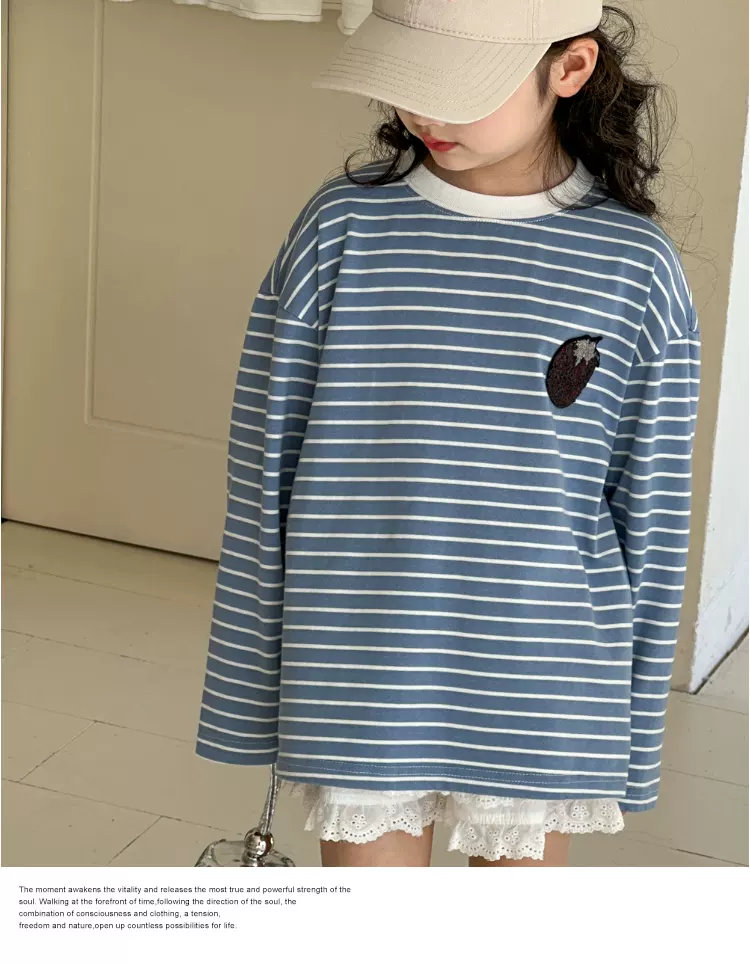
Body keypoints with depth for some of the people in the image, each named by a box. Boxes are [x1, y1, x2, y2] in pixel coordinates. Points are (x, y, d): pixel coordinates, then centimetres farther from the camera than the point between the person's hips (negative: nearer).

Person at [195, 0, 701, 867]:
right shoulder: (344, 228, -7)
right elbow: (263, 475, -1)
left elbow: (649, 516, -1)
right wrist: (247, 694, 1)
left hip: (540, 697, 0)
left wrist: (635, 737, 3)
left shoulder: (636, 268, -8)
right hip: (362, 691, 0)